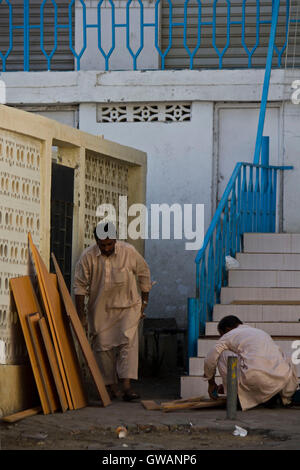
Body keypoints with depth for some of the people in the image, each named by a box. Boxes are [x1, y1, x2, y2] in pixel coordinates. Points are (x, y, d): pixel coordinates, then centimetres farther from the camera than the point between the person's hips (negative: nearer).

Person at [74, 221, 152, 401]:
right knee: (103, 346, 0)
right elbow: (80, 285, -6)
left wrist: (144, 303, 6)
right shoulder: (88, 257, -12)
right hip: (100, 309, 1)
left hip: (127, 306, -1)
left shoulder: (129, 252, -12)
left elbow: (144, 275, 4)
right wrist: (81, 315, -7)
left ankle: (127, 386, -21)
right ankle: (111, 385, 11)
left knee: (128, 342, -14)